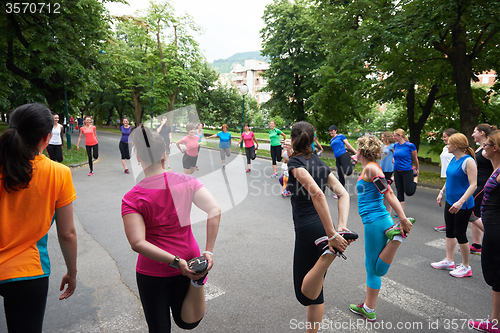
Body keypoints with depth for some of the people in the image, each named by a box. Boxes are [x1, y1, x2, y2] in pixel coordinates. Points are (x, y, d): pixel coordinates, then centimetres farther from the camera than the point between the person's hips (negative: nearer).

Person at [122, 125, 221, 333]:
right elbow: (214, 211, -20)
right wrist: (208, 252, -19)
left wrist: (176, 261, -23)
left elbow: (137, 243, -24)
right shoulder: (187, 181, -10)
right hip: (188, 260, 2)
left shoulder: (131, 198, -14)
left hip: (152, 271, -2)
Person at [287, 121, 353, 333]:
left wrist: (331, 234, -26)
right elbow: (343, 194, 5)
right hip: (322, 227, 8)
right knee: (315, 291, 19)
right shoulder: (320, 163, 13)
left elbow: (317, 194, -26)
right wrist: (342, 226, -7)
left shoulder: (295, 162, -10)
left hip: (309, 230, -8)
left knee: (306, 292, 1)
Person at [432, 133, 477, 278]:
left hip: (463, 205, -8)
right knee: (450, 231, 16)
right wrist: (442, 192, 20)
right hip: (450, 201, 8)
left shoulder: (468, 161, -19)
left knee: (460, 234, 2)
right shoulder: (453, 160, 6)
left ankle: (466, 267, 19)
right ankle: (449, 261, 30)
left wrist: (461, 202, -31)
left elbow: (473, 185, -24)